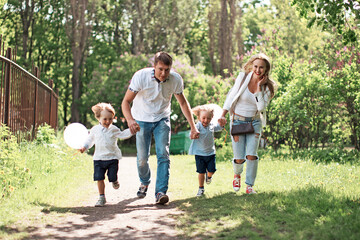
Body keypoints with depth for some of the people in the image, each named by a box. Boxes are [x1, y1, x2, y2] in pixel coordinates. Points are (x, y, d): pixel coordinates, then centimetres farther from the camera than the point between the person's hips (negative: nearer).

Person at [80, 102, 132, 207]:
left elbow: (123, 135, 8)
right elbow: (90, 140, 17)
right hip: (99, 158, 1)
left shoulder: (114, 129, 2)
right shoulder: (95, 129, 6)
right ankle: (102, 197, 9)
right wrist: (84, 147, 4)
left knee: (112, 177, -3)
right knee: (99, 178, -3)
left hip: (112, 157, -1)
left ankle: (114, 181, 36)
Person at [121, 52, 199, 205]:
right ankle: (144, 182, 32)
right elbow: (126, 101, -24)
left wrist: (193, 127, -5)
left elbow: (183, 102, -1)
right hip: (142, 120, -1)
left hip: (162, 119, 1)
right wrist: (130, 120, -44)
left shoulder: (176, 79, -17)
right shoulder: (141, 76, -25)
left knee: (163, 154, -16)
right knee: (142, 158, 0)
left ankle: (160, 192, -15)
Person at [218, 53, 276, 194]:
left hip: (255, 122, 1)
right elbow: (231, 96, 0)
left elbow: (261, 107, -16)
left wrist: (259, 87, -19)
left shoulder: (267, 86, -5)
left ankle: (249, 186, 5)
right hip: (238, 120, -1)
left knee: (251, 155, -13)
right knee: (239, 159, -2)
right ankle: (237, 175, 34)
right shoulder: (243, 78, -9)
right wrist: (223, 115, -7)